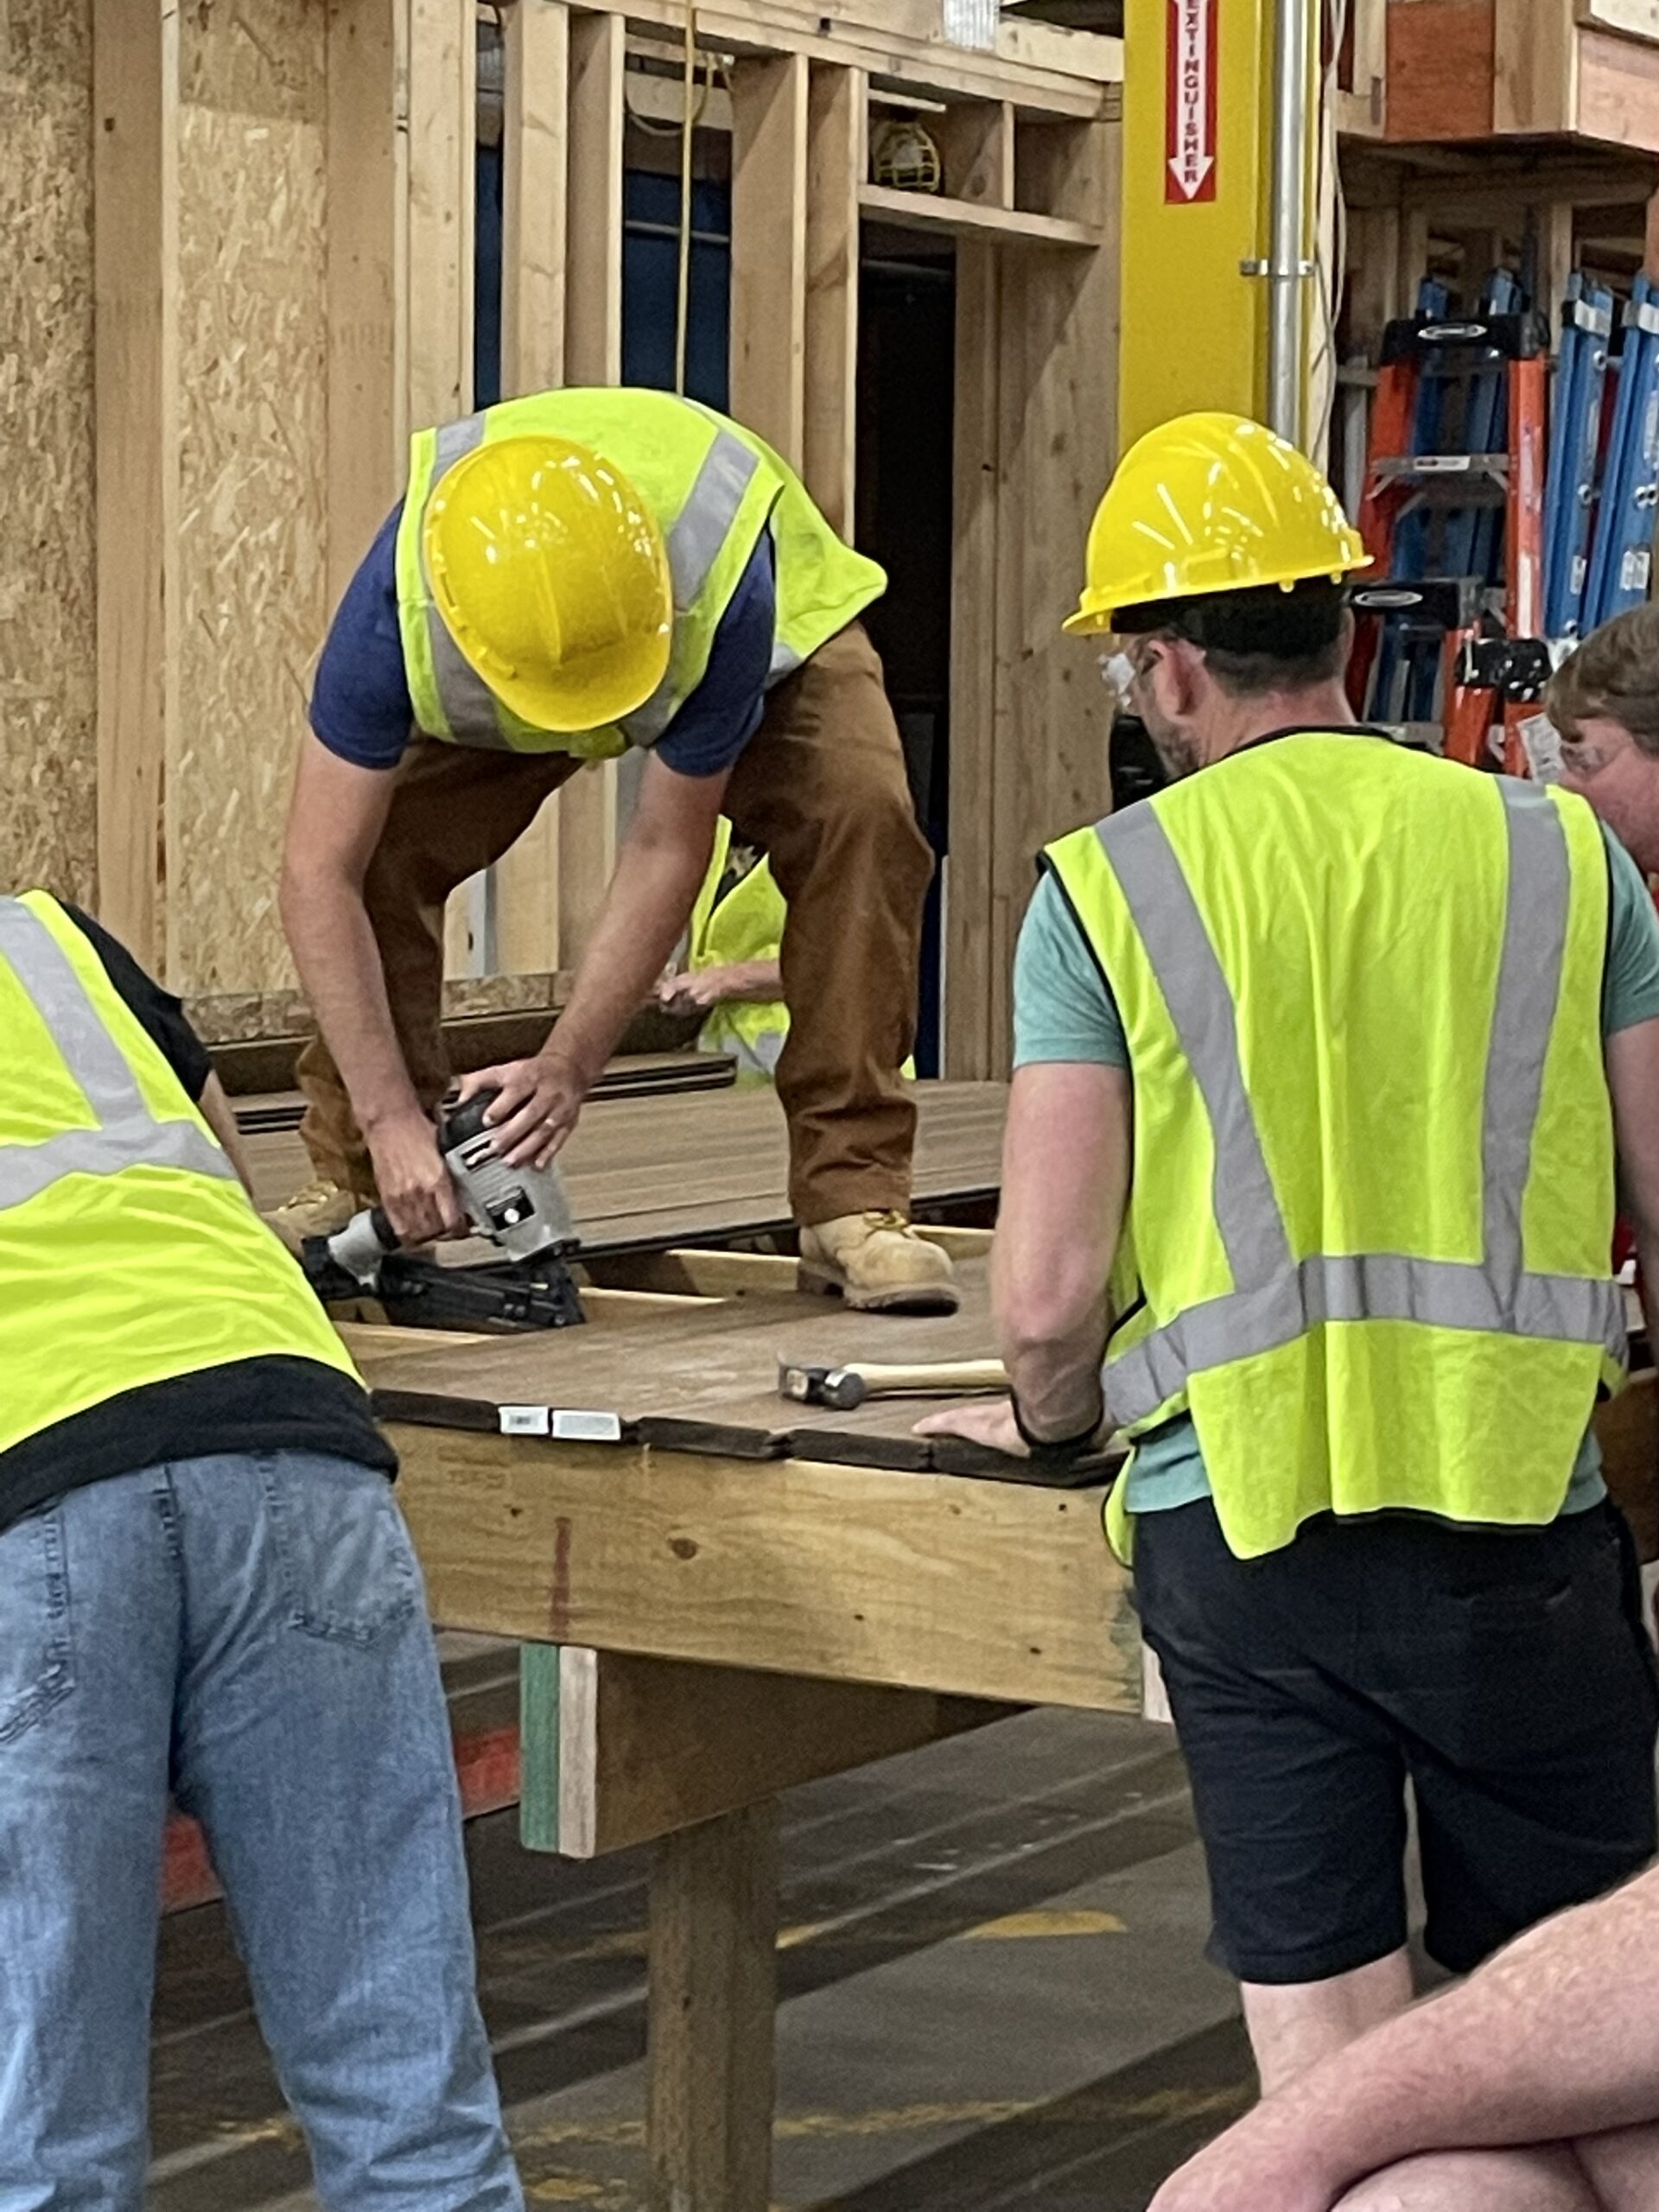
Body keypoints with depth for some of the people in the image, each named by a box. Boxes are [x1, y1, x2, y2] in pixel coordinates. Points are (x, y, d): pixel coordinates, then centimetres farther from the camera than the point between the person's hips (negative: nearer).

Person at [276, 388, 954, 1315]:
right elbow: (319, 876, -35)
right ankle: (357, 1186, -1)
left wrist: (568, 1066, -34)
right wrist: (390, 1119, -38)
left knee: (862, 814, -29)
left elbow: (669, 847, -32)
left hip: (783, 618, -2)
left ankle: (853, 1199, -21)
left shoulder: (723, 595, -45)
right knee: (384, 843, -20)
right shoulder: (400, 604, -40)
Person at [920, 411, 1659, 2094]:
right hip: (1516, 1509, 1)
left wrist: (1049, 1426, 16)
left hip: (1239, 1513, -1)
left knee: (1326, 2045, 6)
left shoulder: (1107, 888, -1)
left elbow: (1048, 1298, -6)